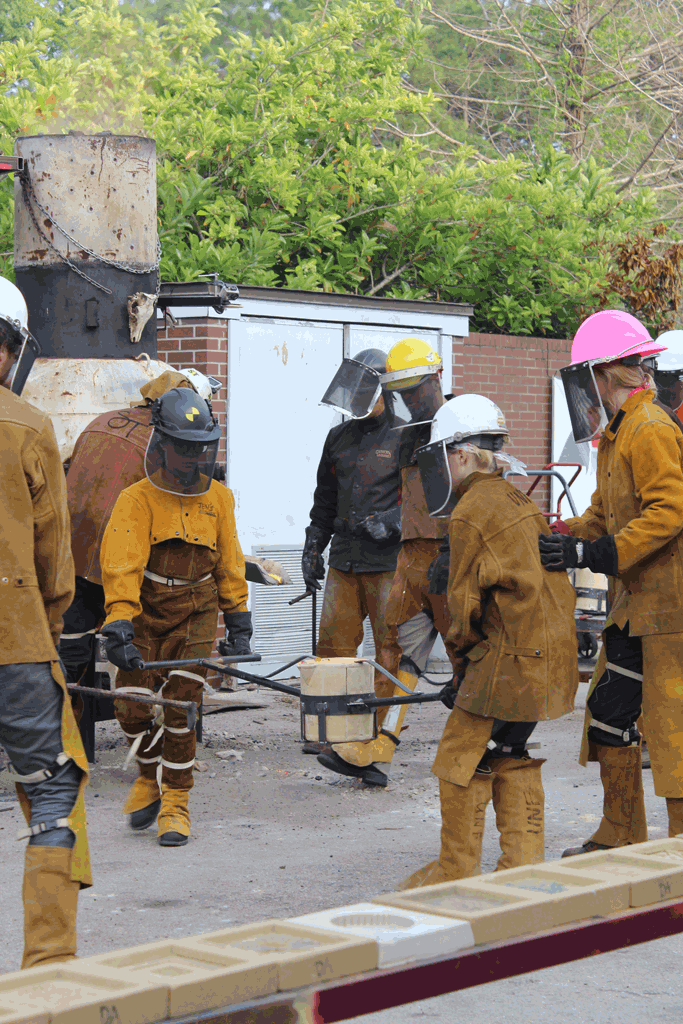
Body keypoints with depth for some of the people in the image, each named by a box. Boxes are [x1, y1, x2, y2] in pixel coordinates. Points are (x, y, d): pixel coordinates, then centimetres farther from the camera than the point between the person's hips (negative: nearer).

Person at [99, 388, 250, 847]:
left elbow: (230, 564, 12)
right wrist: (119, 627, -30)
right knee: (133, 708, -7)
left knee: (180, 707, -9)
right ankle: (151, 774, 22)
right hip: (144, 615, -1)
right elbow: (120, 566, -20)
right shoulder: (137, 500, -12)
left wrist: (239, 624, 13)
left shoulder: (218, 499, 2)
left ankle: (175, 800, 3)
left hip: (195, 616, 1)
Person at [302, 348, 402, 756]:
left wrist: (389, 522, -18)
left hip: (389, 559, -6)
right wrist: (313, 546, 21)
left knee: (389, 645, 0)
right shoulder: (339, 438, 16)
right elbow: (325, 500, 25)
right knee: (334, 639, 5)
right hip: (344, 559, 6)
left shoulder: (404, 438, -4)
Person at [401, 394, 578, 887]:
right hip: (552, 652, 9)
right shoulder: (520, 502, 15)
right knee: (511, 756, 17)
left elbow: (465, 599, -9)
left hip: (511, 654, -9)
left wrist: (465, 644, 9)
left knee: (463, 757, 1)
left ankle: (456, 870, 7)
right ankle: (524, 863, 17)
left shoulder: (470, 513, -11)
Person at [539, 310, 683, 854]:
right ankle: (622, 837, 24)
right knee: (608, 711, 14)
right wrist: (561, 537, 5)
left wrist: (588, 554, -25)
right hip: (635, 604, 10)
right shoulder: (617, 433, 18)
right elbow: (603, 516, 22)